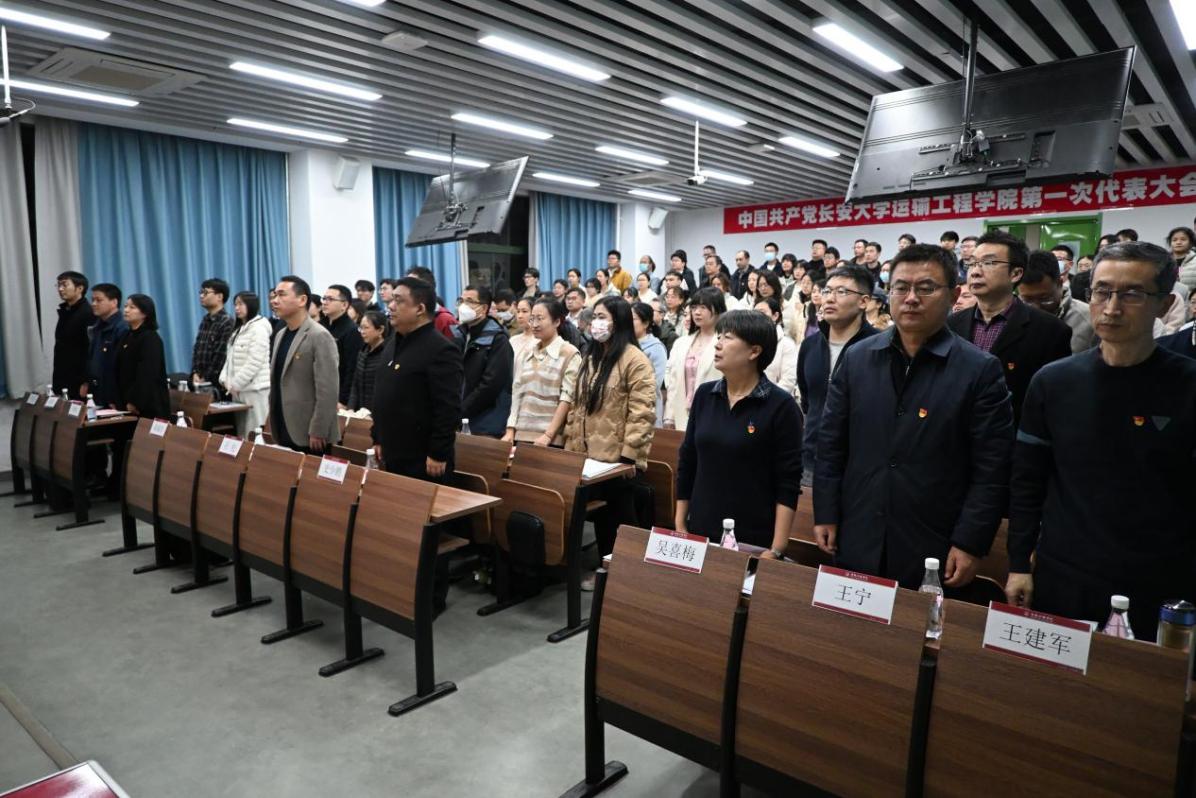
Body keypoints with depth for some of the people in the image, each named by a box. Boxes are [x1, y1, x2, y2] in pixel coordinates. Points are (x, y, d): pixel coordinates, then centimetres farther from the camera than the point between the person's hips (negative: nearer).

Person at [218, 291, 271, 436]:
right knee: (242, 433, 10)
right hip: (239, 389, 9)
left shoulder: (259, 328, -10)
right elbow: (230, 358, 18)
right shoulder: (238, 329, 18)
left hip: (255, 389, -9)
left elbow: (255, 362, -17)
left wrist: (235, 384, -14)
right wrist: (224, 379, 3)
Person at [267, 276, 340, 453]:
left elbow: (328, 390, -17)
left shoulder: (319, 336, -13)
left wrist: (318, 432, -18)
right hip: (284, 434, 7)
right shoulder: (280, 335, 13)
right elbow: (277, 384, 18)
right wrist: (274, 426, 14)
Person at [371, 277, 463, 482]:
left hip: (423, 460, -8)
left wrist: (438, 454, -20)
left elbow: (449, 410, -19)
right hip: (391, 456, 8)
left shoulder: (441, 350, -15)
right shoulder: (393, 345, 14)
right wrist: (377, 439, 18)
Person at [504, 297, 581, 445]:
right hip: (522, 435, 5)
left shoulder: (570, 354, -4)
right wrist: (510, 431, 2)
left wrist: (548, 435, -16)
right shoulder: (526, 353, 13)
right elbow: (516, 393, 11)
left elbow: (567, 398, -10)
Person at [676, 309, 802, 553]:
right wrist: (680, 526, 7)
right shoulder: (704, 395, 3)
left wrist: (776, 549, -15)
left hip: (754, 542, -4)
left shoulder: (780, 405, -11)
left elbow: (788, 484, -11)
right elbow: (687, 463, 8)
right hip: (699, 533, 4)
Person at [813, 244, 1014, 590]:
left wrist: (970, 545, -9)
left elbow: (992, 470, -6)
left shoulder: (980, 370, -5)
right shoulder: (856, 358, 4)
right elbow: (831, 446, 6)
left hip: (935, 554, -2)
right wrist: (825, 516, 3)